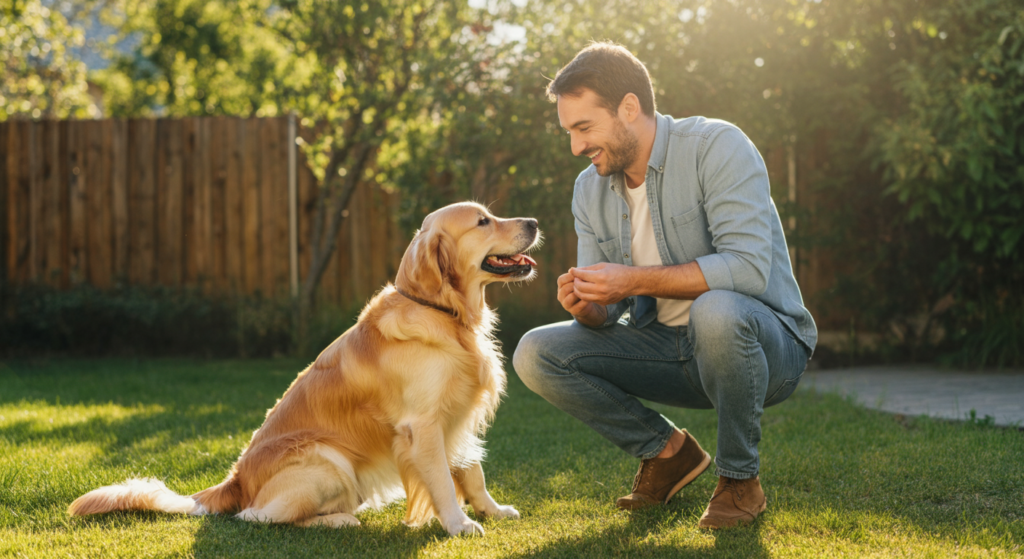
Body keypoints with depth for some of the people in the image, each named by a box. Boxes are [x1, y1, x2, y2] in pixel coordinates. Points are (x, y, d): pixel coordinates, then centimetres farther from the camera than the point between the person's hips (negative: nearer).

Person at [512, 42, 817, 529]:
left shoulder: (717, 148, -17)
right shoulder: (590, 189, 4)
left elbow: (748, 267, -29)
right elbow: (604, 315, 5)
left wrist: (634, 281, -29)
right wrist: (585, 306, -20)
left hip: (766, 345, -6)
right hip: (669, 350, 6)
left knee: (715, 311, -40)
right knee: (535, 355, -9)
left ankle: (740, 478, -15)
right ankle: (668, 451, 8)